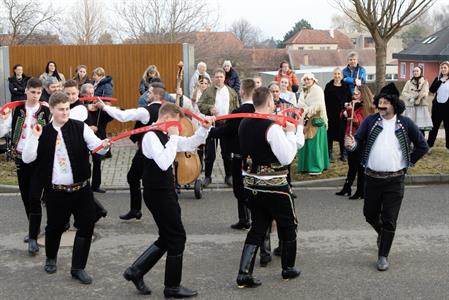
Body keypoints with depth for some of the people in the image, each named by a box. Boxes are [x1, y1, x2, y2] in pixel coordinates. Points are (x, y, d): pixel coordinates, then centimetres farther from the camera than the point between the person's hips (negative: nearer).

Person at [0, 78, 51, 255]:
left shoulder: (47, 111, -4)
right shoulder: (16, 110, 4)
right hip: (21, 157, 4)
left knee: (34, 198, -8)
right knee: (25, 197, 13)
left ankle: (33, 237, -3)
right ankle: (34, 229, 31)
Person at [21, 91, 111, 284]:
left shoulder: (80, 128, -3)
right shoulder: (43, 132, 1)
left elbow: (95, 144, -15)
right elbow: (27, 159, -6)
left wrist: (103, 145, -37)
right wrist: (34, 137, -18)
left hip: (81, 189, 0)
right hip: (55, 191, 0)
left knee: (86, 225, -1)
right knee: (54, 227, 13)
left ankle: (78, 268, 16)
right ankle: (51, 258, 42)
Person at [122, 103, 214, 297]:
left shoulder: (166, 136, 11)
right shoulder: (151, 136, -18)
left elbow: (190, 144, 17)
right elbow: (164, 163, -30)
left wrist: (204, 128, 2)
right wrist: (173, 137, -24)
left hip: (164, 192, 10)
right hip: (158, 193, -10)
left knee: (167, 238, 16)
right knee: (177, 237, -1)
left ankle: (136, 271, 21)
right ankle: (172, 287, 11)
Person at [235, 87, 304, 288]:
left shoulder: (244, 125, 4)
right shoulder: (272, 128, -21)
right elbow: (287, 158, -20)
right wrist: (290, 133, -9)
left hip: (251, 184, 7)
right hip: (274, 186, -7)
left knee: (258, 227, 14)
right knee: (288, 226, 15)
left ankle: (244, 273, 5)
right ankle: (288, 269, 29)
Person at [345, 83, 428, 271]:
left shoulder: (405, 123, -3)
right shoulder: (370, 121, -1)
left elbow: (422, 146, 6)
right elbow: (358, 141, -7)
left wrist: (408, 162, 3)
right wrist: (351, 144, -29)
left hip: (395, 180, -2)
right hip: (372, 177, 2)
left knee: (389, 220, 0)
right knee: (370, 214, 15)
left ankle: (383, 256, 13)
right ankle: (382, 232, 47)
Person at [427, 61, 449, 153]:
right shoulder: (438, 79, 7)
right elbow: (431, 90, -7)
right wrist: (440, 81, -13)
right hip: (437, 106, 3)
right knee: (434, 126, 9)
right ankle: (429, 145, 15)